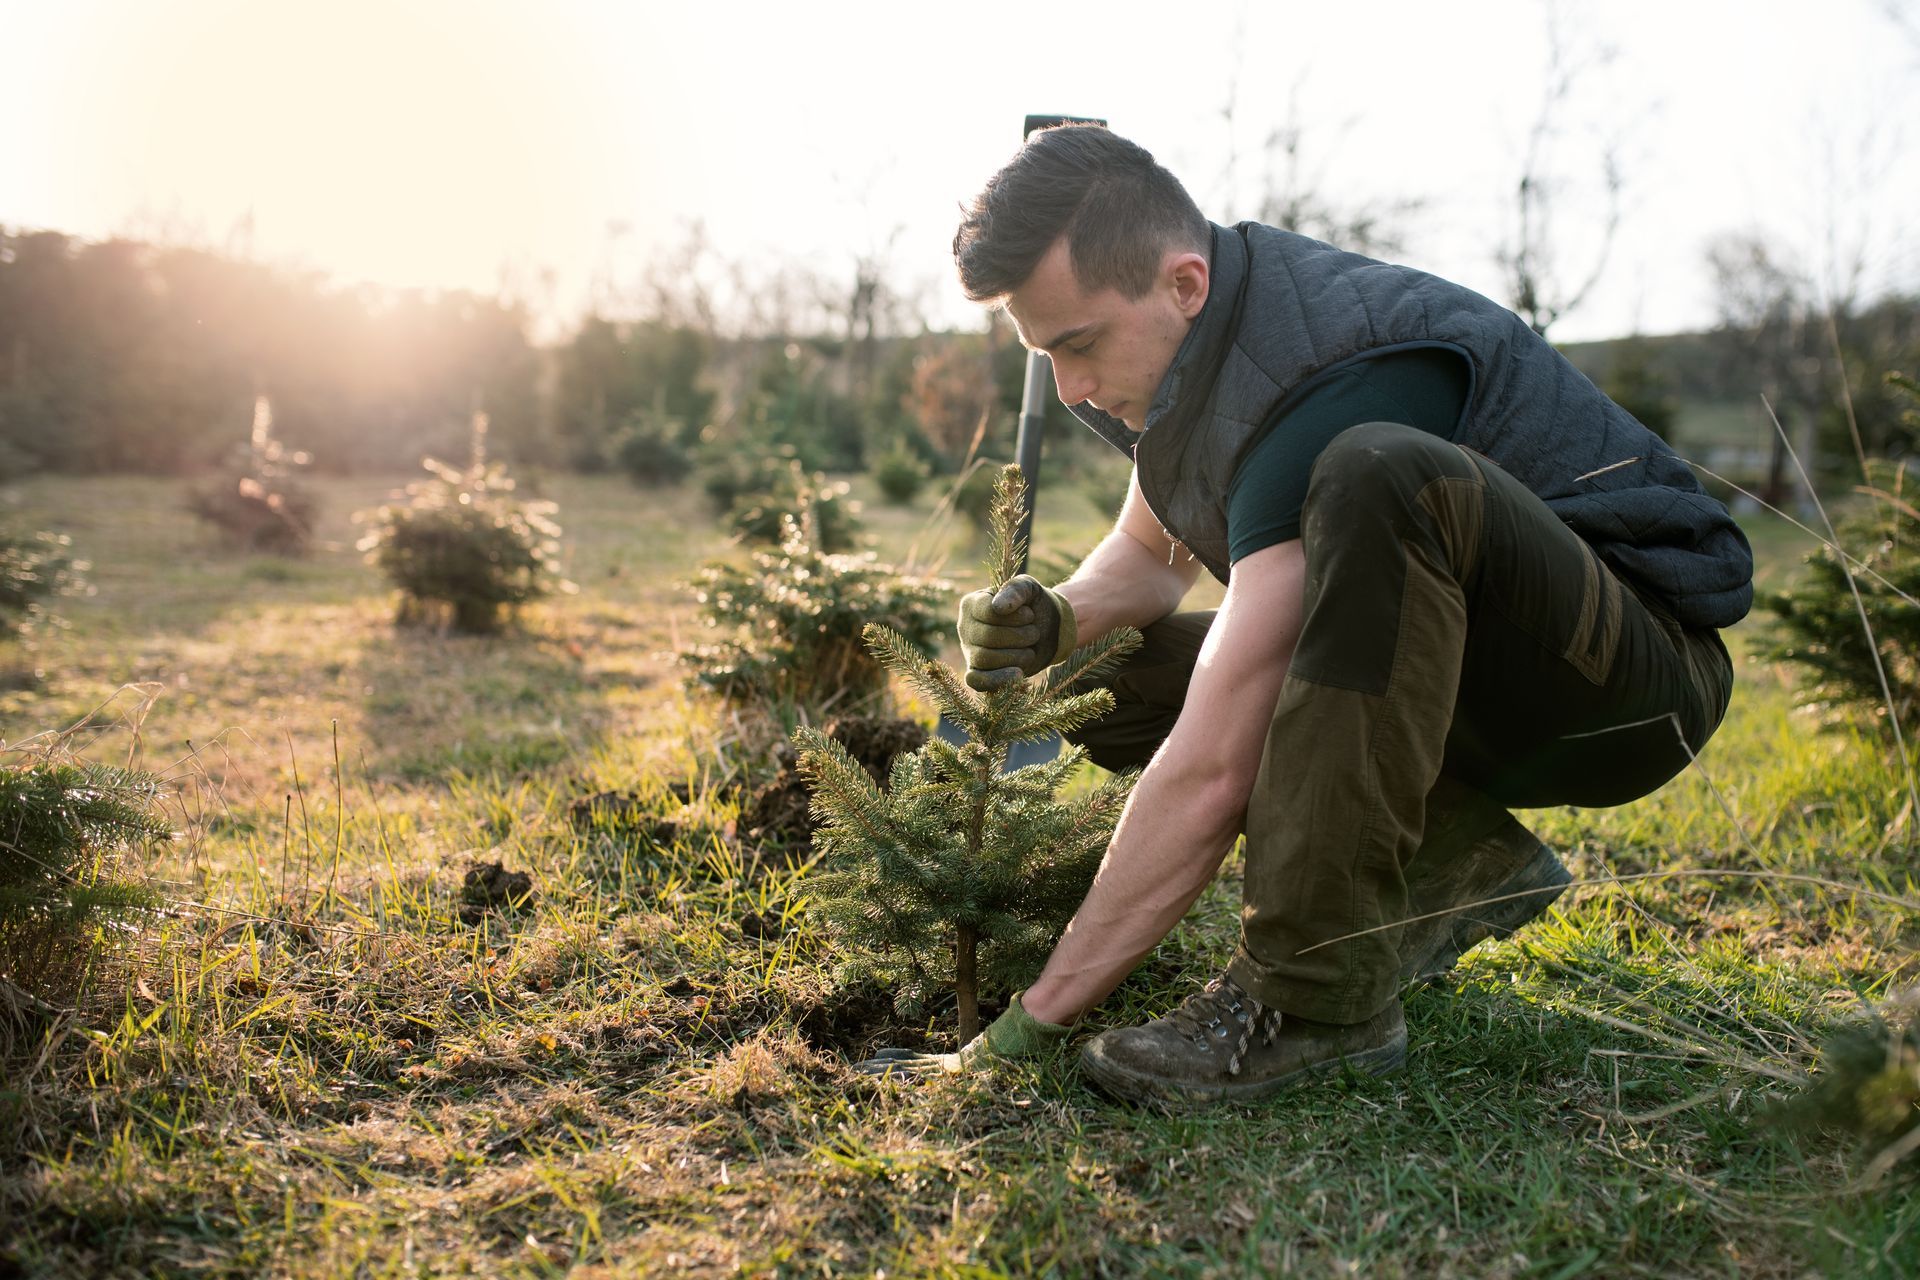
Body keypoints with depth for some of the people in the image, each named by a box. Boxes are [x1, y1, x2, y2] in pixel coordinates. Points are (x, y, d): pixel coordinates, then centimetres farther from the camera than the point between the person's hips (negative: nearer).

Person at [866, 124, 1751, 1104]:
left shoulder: (1324, 378, -30)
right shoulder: (1204, 328, -1)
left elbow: (1211, 771, -33)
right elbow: (1151, 553, 15)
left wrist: (1031, 1022, -27)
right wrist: (1056, 621, -9)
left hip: (1641, 675, -8)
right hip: (1474, 704, 9)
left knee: (1376, 473, -38)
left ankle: (1317, 995, -30)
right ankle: (1455, 867, -1)